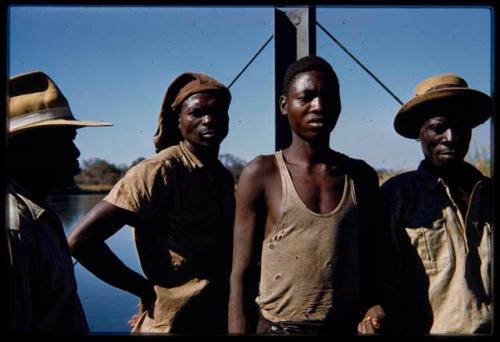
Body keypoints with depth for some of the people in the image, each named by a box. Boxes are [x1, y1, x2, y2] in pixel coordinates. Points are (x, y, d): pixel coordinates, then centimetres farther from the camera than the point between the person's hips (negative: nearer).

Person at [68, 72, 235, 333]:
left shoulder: (224, 176, 3)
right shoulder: (161, 171, -18)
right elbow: (81, 240, -22)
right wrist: (147, 290, -15)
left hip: (221, 320, 7)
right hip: (173, 323, -6)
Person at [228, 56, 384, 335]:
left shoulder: (362, 176, 2)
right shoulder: (262, 174, -9)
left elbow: (370, 262, 8)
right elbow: (242, 275, -8)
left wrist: (373, 310, -7)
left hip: (348, 326, 3)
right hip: (278, 326, -3)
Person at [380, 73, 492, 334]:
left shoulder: (488, 193, 3)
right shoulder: (397, 195, -11)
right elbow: (386, 283, -12)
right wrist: (394, 327, -14)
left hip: (488, 327, 4)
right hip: (431, 328, -4)